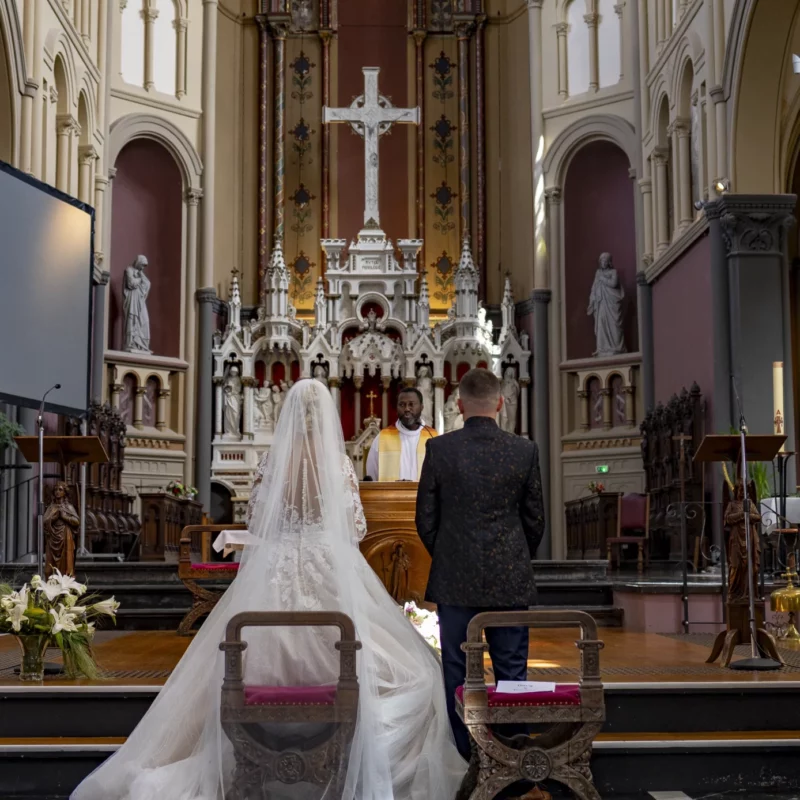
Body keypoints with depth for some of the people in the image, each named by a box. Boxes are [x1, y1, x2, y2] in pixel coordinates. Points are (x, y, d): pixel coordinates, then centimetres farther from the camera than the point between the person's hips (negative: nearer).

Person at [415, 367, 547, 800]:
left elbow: (426, 519, -1)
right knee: (512, 673, 8)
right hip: (511, 583, 1)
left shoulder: (439, 449, -6)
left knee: (458, 675, 8)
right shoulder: (524, 450, -4)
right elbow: (535, 520, 3)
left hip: (455, 582, 0)